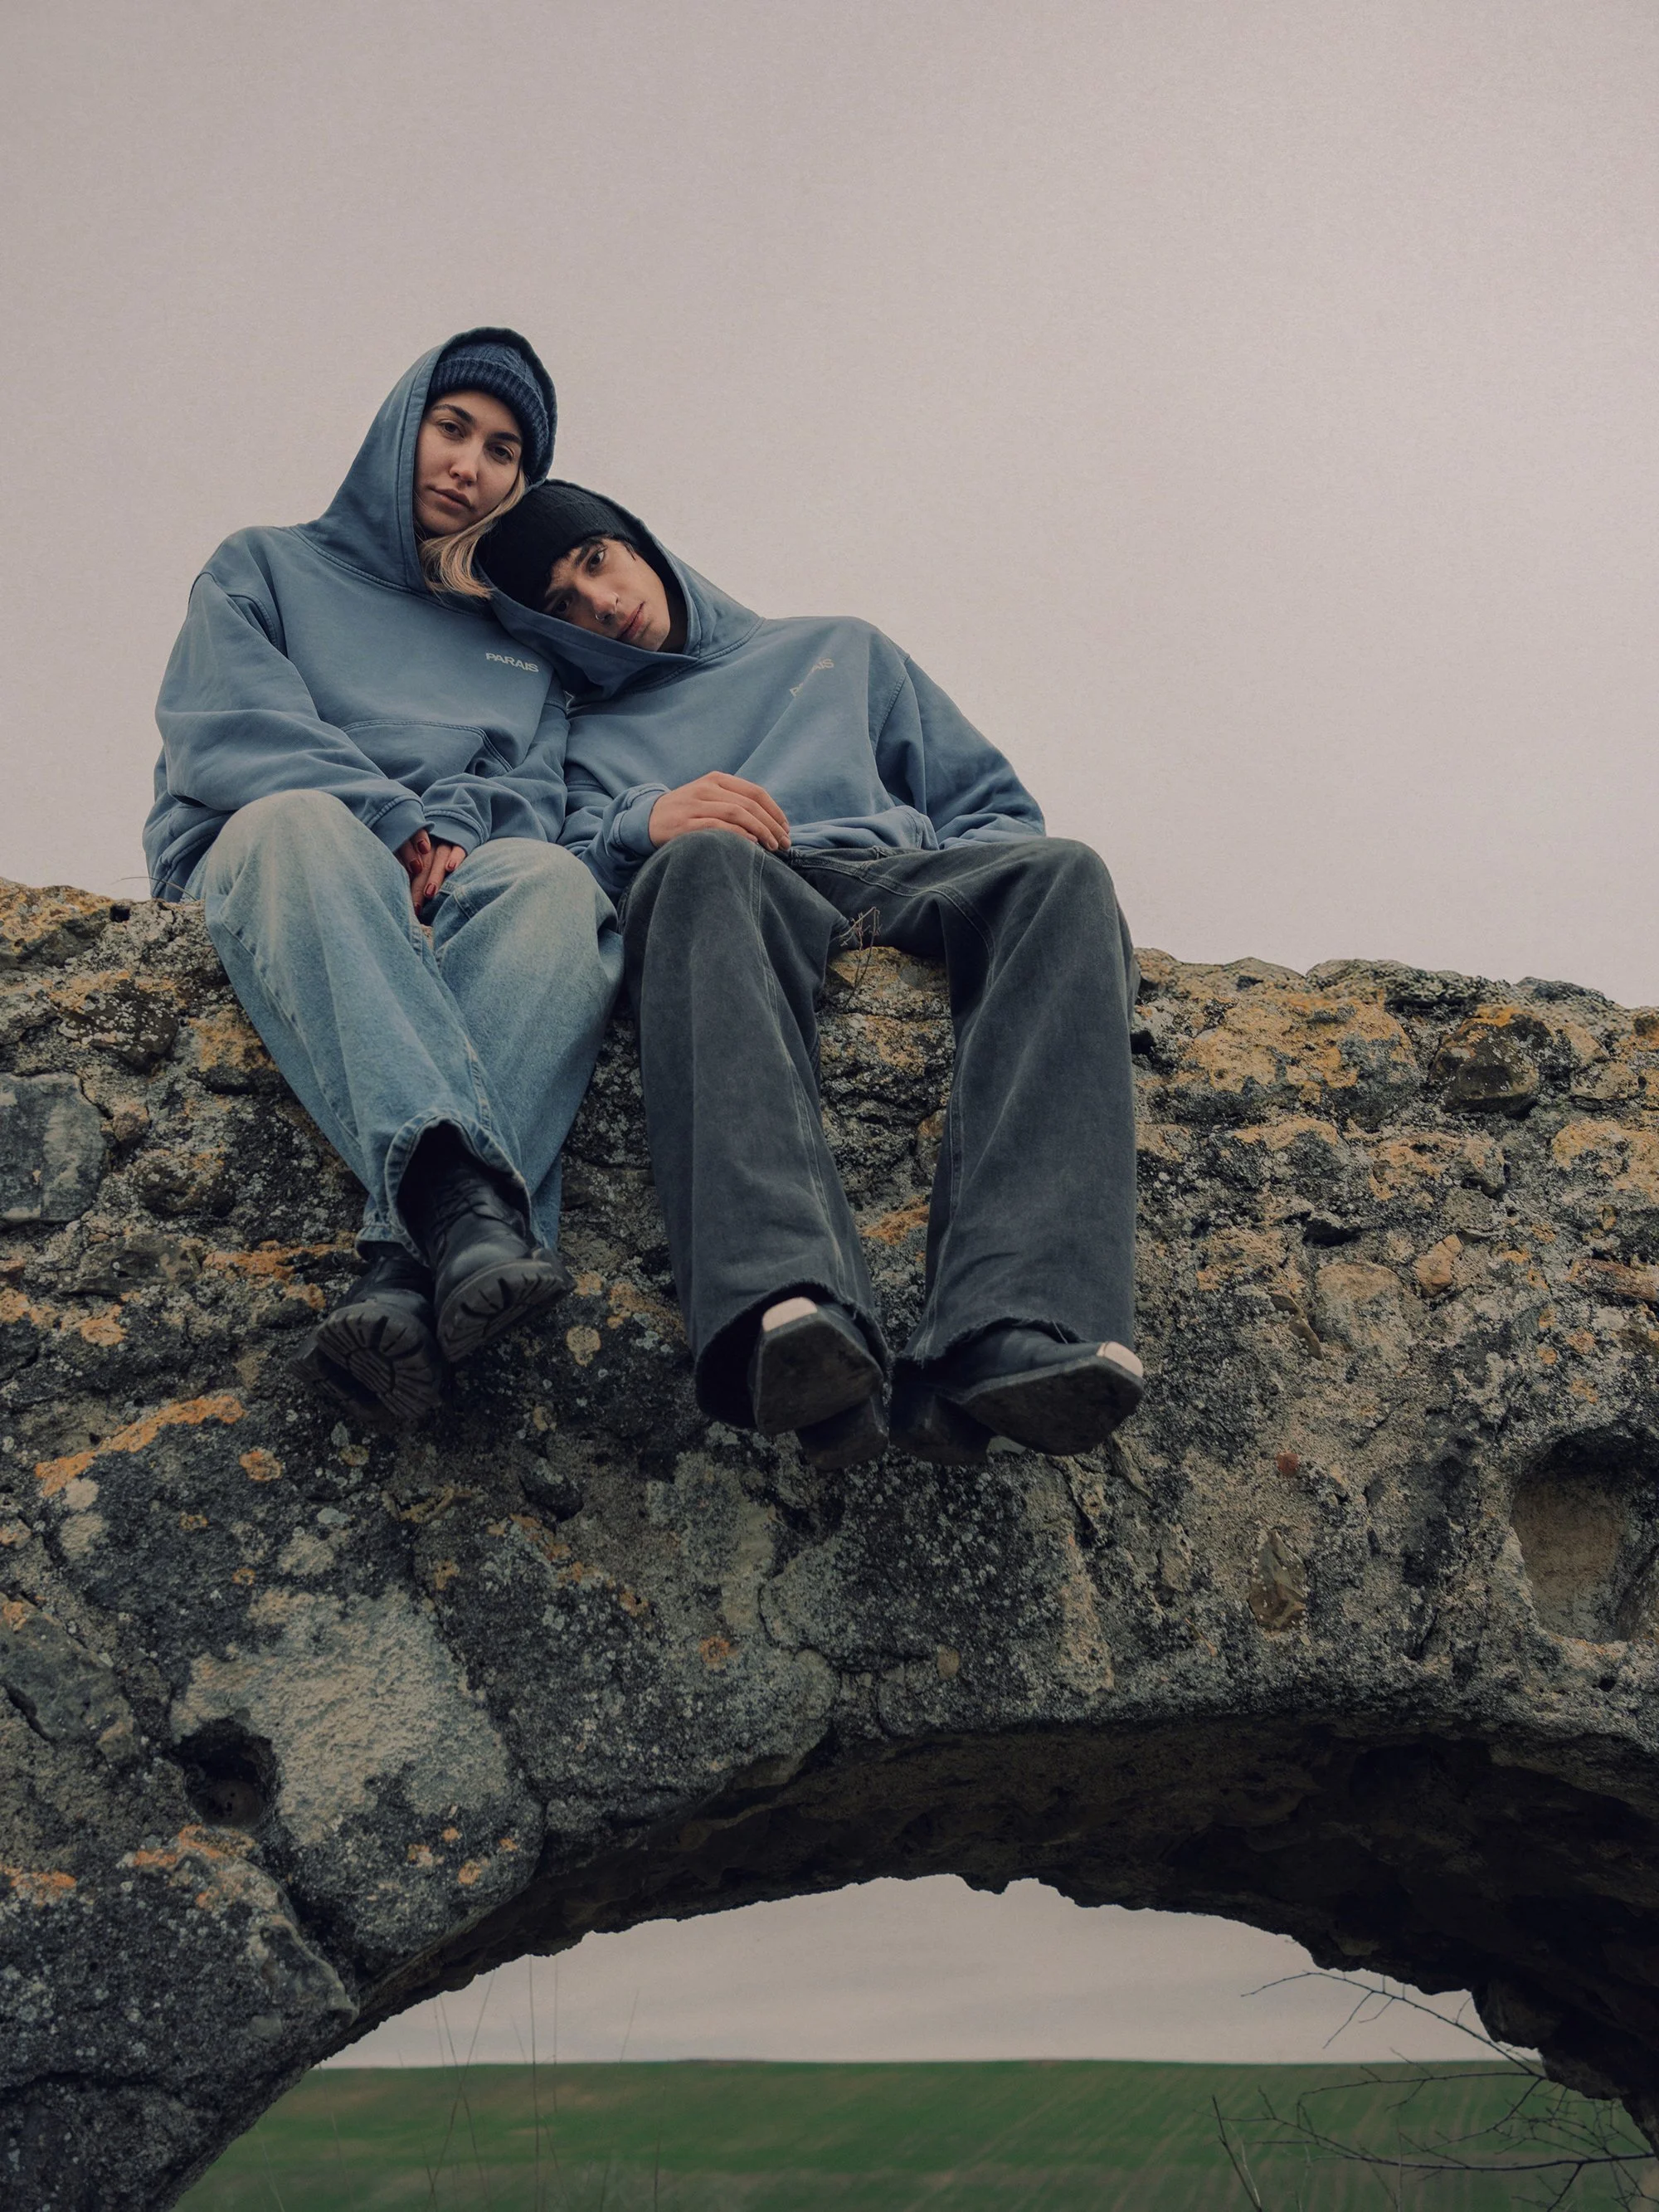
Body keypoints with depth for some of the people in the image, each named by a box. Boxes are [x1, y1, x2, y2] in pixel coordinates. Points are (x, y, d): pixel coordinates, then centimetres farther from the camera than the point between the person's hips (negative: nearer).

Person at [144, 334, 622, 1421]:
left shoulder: (528, 642, 31)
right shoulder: (267, 569, 22)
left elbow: (536, 792, 13)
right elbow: (216, 736, 3)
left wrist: (454, 827, -11)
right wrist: (391, 819, -12)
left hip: (450, 895, 2)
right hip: (260, 879, -2)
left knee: (557, 881, -35)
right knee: (299, 818, -40)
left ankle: (406, 1271, -56)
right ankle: (462, 1191, -62)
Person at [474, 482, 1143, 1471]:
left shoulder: (842, 652, 34)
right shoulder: (586, 735, 30)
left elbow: (993, 807, 26)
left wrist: (988, 897, 4)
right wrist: (646, 826, -13)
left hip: (906, 879, 2)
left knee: (1060, 871, -33)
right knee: (705, 861, -40)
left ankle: (1006, 1339, -53)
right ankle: (788, 1308, -62)